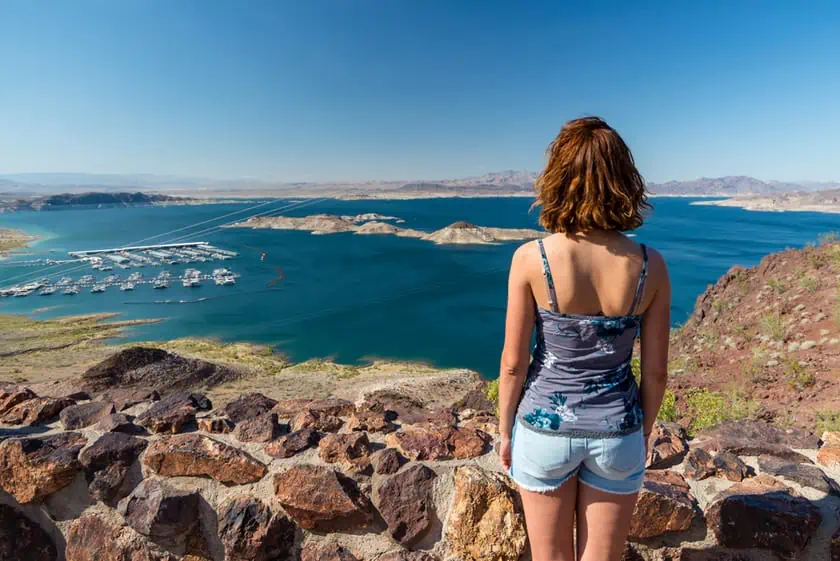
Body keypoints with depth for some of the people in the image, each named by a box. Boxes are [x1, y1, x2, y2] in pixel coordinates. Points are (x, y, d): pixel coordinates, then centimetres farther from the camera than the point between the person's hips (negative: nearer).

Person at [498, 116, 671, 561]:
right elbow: (656, 371, -4)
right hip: (617, 433, 2)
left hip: (546, 427, -1)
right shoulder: (650, 266, -13)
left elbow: (513, 363, -13)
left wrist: (505, 430, 3)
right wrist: (643, 431, 14)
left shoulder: (531, 258, -20)